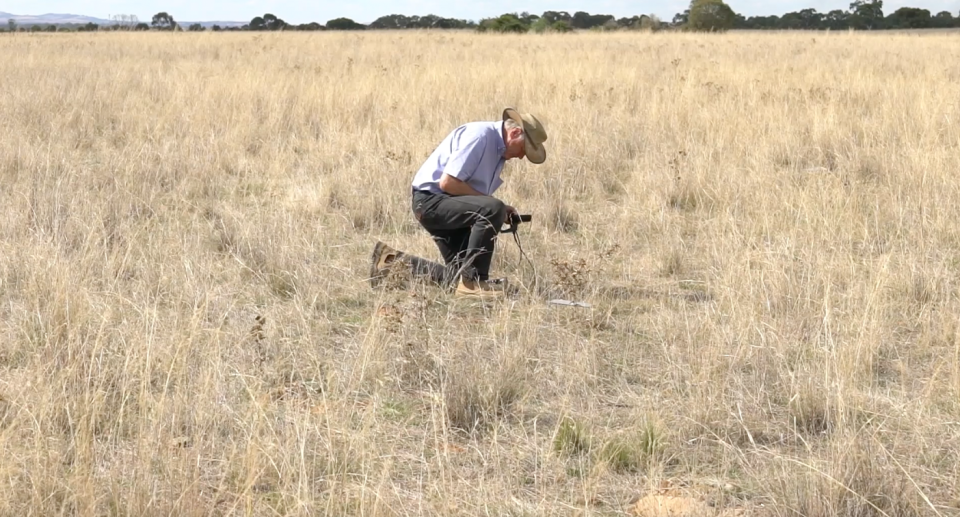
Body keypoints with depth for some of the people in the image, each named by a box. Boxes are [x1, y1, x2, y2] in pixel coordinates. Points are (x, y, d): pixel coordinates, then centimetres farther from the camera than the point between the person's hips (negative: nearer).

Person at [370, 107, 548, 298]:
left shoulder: (499, 148, 13)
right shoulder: (480, 135, -17)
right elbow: (447, 182, -24)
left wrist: (502, 211, 0)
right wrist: (498, 209, -18)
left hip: (448, 204, 10)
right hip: (431, 199, -10)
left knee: (458, 276, 8)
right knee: (493, 209, -31)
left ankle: (394, 260, 20)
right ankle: (473, 280, -23)